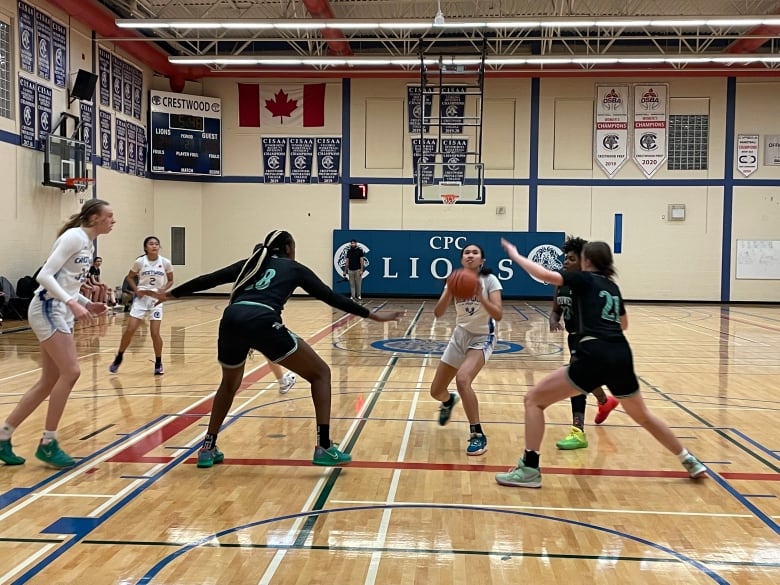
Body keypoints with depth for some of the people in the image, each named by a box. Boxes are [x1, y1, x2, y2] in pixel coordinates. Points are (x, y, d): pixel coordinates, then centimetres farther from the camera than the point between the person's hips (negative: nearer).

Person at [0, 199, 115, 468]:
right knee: (70, 372, -14)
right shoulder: (75, 236, -13)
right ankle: (47, 444, -2)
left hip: (61, 312, 10)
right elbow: (45, 275, -20)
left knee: (50, 381, 9)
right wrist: (73, 303, -26)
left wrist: (87, 304, 8)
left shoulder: (89, 243, 15)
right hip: (47, 308, -10)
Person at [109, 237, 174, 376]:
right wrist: (136, 290, -8)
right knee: (129, 330, -2)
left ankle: (158, 363, 13)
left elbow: (170, 280, 7)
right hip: (141, 298, 0)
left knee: (155, 333, -5)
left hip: (156, 300, 0)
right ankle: (119, 357, 20)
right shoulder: (140, 261, -6)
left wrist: (163, 290, -11)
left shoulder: (165, 262, -5)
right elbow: (129, 277, 7)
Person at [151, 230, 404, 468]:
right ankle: (324, 448, 3)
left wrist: (170, 294, 43)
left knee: (229, 384, 33)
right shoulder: (294, 267, 23)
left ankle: (208, 448, 32)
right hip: (262, 322, -5)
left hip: (231, 320, 5)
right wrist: (373, 315, 22)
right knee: (320, 373, 10)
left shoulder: (250, 263, 31)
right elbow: (331, 297, 19)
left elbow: (209, 279, 30)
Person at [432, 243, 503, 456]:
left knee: (462, 379, -33)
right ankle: (449, 401, 47)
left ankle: (478, 436, -20)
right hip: (460, 337, 5)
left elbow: (498, 315, -24)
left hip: (482, 338, -5)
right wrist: (449, 292, -30)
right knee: (436, 391, 7)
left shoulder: (489, 280, -14)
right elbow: (438, 313, -14)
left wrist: (480, 296, -37)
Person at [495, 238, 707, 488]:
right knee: (642, 415, 30)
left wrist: (515, 255, 8)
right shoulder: (613, 286, 24)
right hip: (621, 356, 7)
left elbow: (544, 274, -6)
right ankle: (690, 461, 40)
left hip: (595, 356, -7)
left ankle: (529, 469, -3)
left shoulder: (584, 278, 6)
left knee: (534, 400, 2)